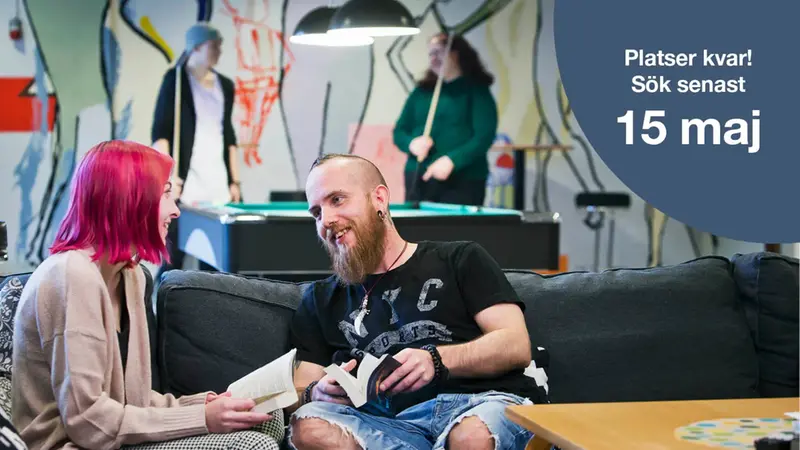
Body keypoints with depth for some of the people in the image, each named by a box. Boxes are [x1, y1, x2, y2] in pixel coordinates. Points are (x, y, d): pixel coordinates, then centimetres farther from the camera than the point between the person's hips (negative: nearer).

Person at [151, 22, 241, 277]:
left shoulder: (225, 85, 13)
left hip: (218, 184, 6)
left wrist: (235, 181, 12)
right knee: (173, 257, -7)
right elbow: (159, 133, -7)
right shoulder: (176, 79, -4)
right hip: (185, 183, -6)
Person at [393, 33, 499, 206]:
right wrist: (412, 143, -7)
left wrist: (451, 160, -21)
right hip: (418, 179, 4)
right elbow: (399, 131, 17)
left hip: (462, 182, -4)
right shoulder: (421, 91, 16)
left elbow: (485, 136, -8)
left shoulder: (476, 90, 2)